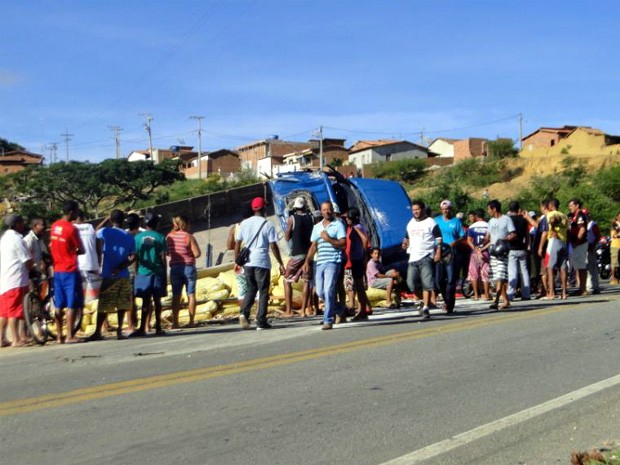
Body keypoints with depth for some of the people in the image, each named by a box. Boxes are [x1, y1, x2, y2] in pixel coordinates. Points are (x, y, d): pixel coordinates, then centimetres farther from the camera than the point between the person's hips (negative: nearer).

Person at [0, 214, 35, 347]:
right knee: (14, 311, -8)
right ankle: (16, 340, -8)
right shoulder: (17, 239, -11)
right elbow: (28, 261, -12)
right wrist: (32, 267, 9)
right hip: (15, 281, -9)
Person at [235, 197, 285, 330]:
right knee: (263, 292, 4)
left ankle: (244, 313, -5)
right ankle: (261, 322, 3)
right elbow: (273, 246, -7)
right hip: (262, 262, -4)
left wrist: (236, 261, 17)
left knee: (251, 289, 17)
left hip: (247, 262, 4)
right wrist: (281, 264, -2)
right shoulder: (268, 225, -4)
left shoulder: (244, 223, 7)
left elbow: (237, 243, 8)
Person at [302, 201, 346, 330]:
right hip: (319, 262, 6)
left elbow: (343, 244, -6)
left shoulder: (338, 224, 1)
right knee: (320, 292, 6)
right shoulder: (317, 227, 18)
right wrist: (307, 261, 10)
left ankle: (328, 320, -7)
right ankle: (339, 310, 28)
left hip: (333, 262, -6)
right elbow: (313, 246, 19)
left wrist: (328, 239, -16)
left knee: (329, 291, -13)